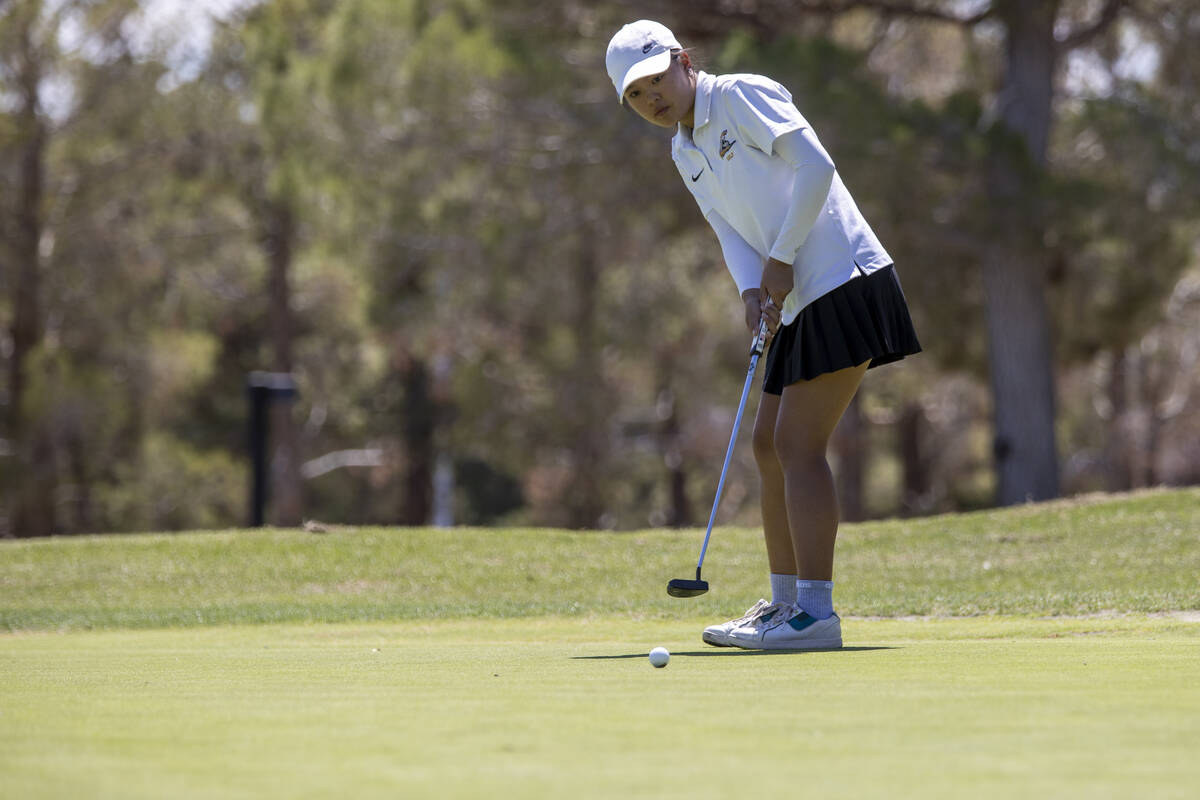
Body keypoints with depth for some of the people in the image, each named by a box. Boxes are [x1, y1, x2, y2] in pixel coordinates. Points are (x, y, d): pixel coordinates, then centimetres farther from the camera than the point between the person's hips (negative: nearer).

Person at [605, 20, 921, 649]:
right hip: (802, 300, 9)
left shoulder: (742, 96, -7)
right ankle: (785, 603, 22)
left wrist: (781, 257, -15)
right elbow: (732, 232, 7)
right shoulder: (685, 155, 17)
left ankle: (815, 613, -15)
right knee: (769, 444, 12)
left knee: (798, 444, -13)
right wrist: (752, 289, -13)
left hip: (843, 282, -9)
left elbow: (815, 166, -17)